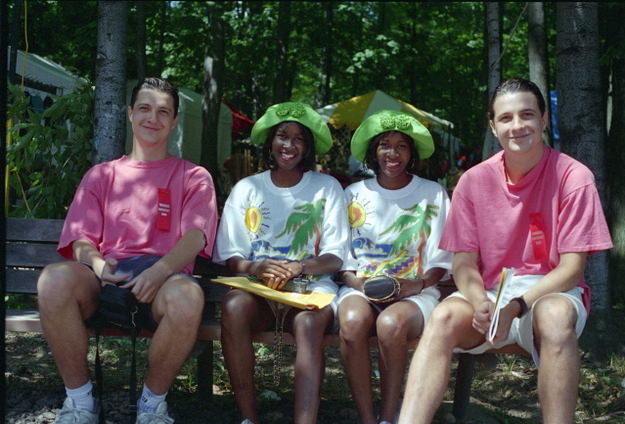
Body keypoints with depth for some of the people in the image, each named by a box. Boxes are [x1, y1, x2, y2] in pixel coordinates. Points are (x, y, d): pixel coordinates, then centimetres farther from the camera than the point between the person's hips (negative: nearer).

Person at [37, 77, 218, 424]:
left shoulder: (193, 178, 18)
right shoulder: (100, 176, 23)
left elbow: (195, 236, 0)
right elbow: (81, 239, 12)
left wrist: (161, 270, -22)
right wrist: (96, 263, -14)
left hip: (164, 279, -1)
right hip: (106, 278, 2)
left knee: (188, 295, -39)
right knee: (54, 279, -34)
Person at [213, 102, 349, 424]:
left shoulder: (327, 188, 9)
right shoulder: (246, 188, 12)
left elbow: (335, 257, 3)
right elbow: (231, 256, 7)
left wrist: (300, 268, -18)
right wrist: (255, 268, -17)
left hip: (311, 284, -1)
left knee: (308, 322, -36)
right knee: (234, 306, -33)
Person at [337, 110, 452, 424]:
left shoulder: (433, 194, 9)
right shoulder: (355, 194, 14)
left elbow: (440, 260, 7)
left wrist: (417, 284, -12)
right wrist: (356, 281, -10)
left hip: (415, 290, -1)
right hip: (360, 287, 1)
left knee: (391, 323, -36)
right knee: (353, 321, -35)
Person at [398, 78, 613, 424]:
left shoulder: (573, 177, -7)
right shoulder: (474, 181, 1)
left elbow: (572, 268, -8)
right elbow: (464, 263, 0)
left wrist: (515, 307, -22)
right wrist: (481, 303, -22)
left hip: (551, 294, -2)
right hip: (489, 293, 2)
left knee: (555, 314, -36)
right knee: (444, 316, -29)